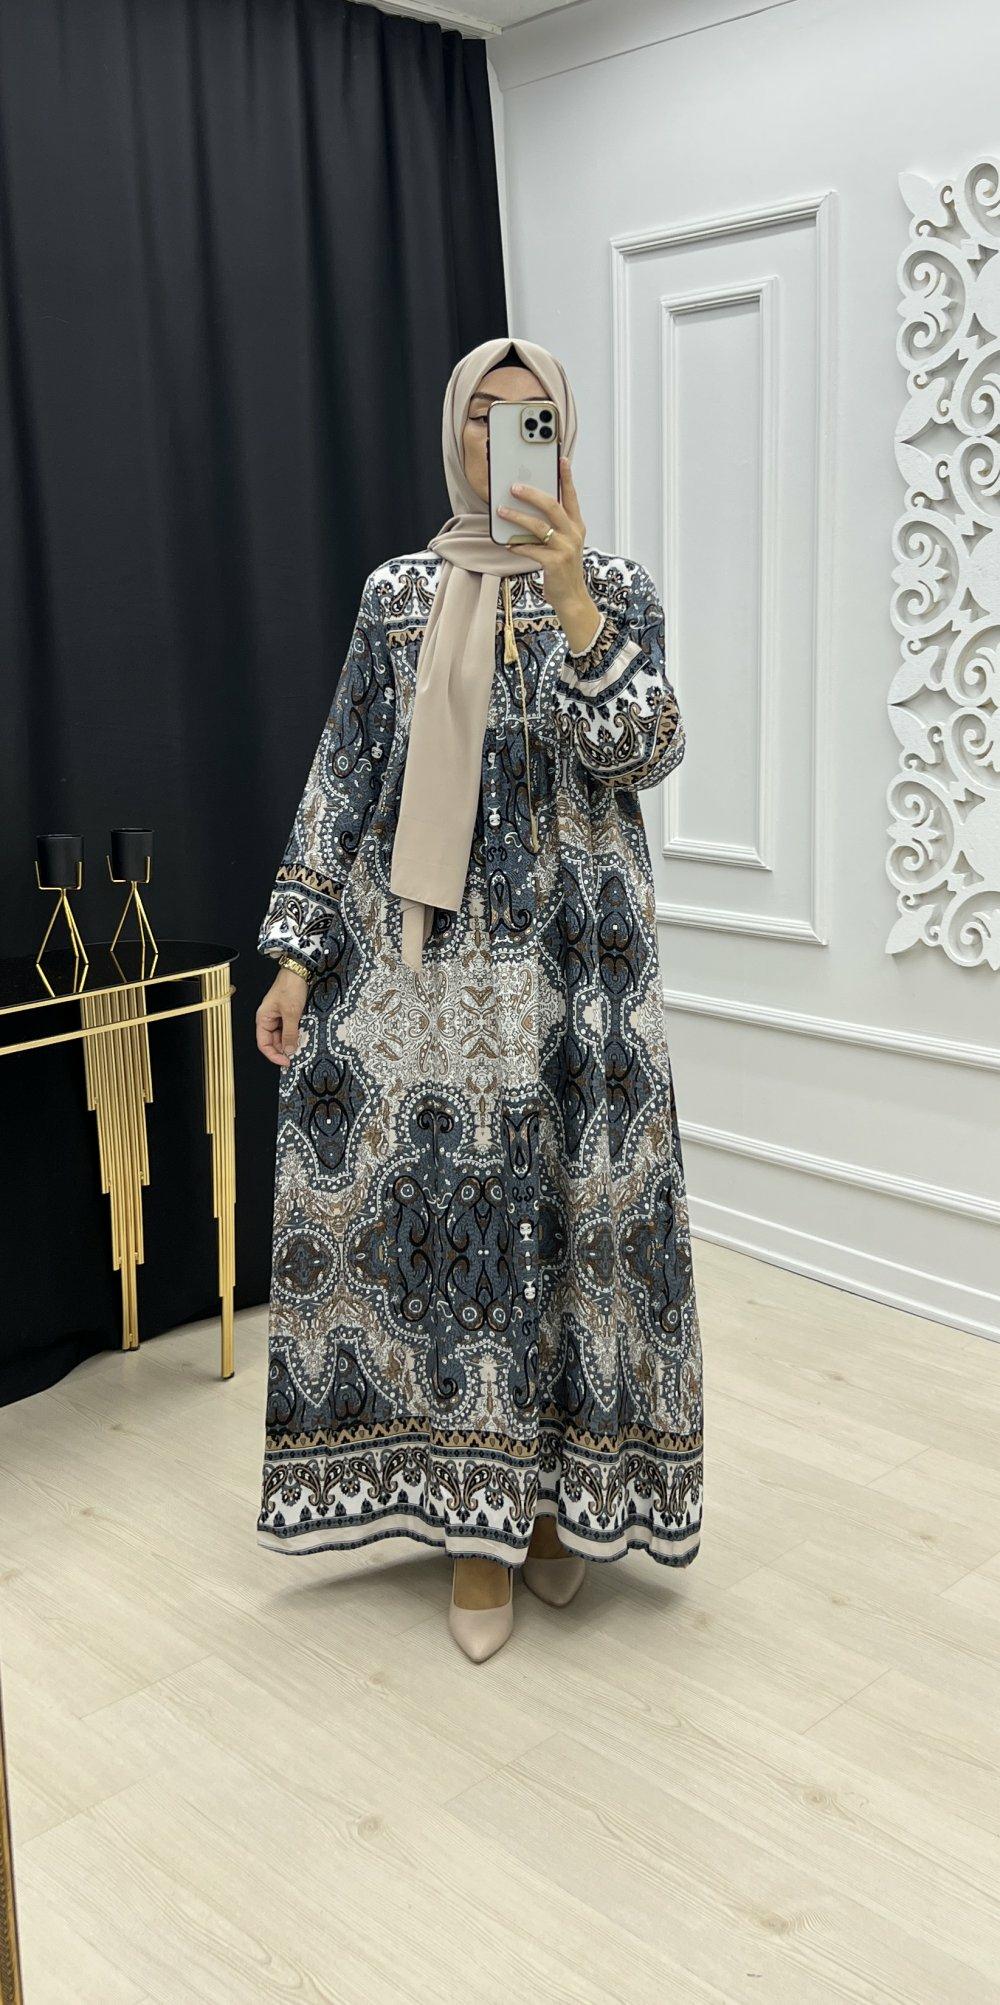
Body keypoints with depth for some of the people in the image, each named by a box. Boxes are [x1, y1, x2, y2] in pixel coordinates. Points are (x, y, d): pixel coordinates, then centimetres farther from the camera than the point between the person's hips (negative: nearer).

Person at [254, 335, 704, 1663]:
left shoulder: (615, 586, 5)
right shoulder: (397, 595, 9)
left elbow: (642, 756, -10)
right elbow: (343, 778, 6)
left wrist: (572, 602, -23)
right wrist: (297, 949, 0)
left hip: (569, 957, -1)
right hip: (420, 956, 1)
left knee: (570, 1206, 0)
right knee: (433, 1205, -1)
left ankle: (561, 1496, 19)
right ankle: (475, 1518, 13)